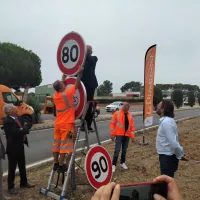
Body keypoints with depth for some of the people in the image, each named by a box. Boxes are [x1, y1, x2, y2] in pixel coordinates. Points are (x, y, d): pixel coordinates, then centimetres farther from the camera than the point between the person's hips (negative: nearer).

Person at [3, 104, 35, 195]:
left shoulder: (19, 118, 5)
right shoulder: (7, 121, -21)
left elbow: (27, 125, 7)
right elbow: (16, 133, -28)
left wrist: (23, 129, -14)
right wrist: (24, 129, -12)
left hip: (20, 146, 8)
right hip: (12, 148, -8)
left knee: (22, 166, 19)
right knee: (12, 168, 6)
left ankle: (23, 182, 35)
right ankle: (11, 187, 21)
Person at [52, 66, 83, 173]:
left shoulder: (55, 95, 6)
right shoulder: (67, 93, -13)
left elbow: (60, 88, 26)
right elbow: (77, 85, -6)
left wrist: (63, 78, 37)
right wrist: (79, 73, 4)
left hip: (57, 123, 7)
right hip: (67, 124, -7)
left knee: (56, 144, 12)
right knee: (64, 145, -2)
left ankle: (56, 164, 20)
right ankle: (61, 165, 2)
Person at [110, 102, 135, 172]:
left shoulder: (130, 115, 6)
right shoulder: (117, 113, -5)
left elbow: (132, 126, 10)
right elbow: (112, 123, -5)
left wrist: (132, 136, 7)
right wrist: (112, 134, -9)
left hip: (127, 135, 4)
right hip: (119, 135, -4)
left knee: (124, 150, 13)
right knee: (117, 150, -7)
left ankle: (122, 162, 32)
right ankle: (114, 165, 6)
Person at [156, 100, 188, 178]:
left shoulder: (166, 122, -26)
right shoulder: (166, 120, 6)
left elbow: (173, 143, -29)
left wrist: (180, 155, -14)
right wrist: (180, 154, 17)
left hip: (167, 157, -9)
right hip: (167, 155, 9)